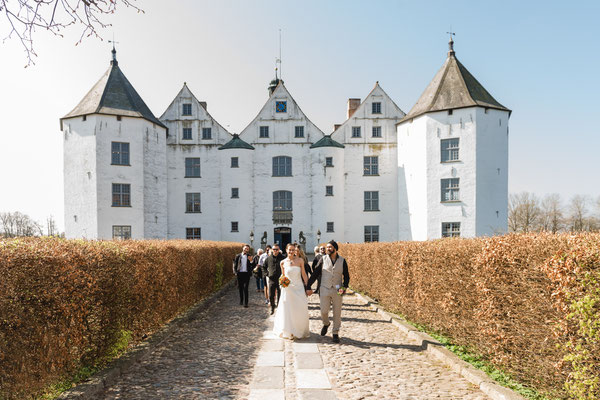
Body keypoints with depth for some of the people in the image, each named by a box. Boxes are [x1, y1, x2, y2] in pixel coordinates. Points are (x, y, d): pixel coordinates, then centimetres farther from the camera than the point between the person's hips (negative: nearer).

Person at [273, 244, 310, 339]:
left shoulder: (300, 260, -2)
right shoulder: (283, 262, 1)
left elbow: (304, 274, 2)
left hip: (299, 288, -1)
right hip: (288, 288, 1)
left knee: (300, 310, 1)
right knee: (287, 310, 5)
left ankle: (300, 331, 18)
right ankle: (288, 332, 19)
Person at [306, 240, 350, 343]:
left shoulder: (342, 261, 2)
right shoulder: (323, 259, 1)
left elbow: (346, 276, 8)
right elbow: (315, 273, 2)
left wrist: (344, 287, -8)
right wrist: (308, 287, -1)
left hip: (337, 291, 0)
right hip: (324, 289, 0)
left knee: (337, 313, 4)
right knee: (323, 311, -1)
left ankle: (335, 334, 18)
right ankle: (326, 324, 32)